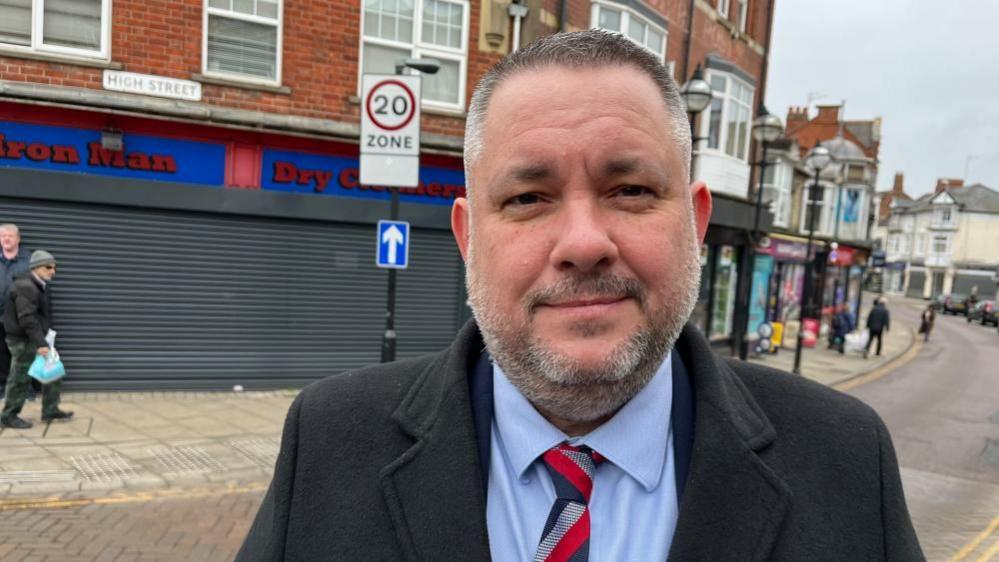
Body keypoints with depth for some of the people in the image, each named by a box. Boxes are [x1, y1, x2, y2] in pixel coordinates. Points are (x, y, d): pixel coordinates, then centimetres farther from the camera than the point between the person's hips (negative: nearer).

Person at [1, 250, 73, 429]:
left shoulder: (38, 286, 13)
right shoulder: (26, 287, -19)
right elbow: (27, 319, -26)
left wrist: (42, 340, 16)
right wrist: (41, 343, -28)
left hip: (33, 339, 10)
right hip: (23, 341, -10)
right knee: (20, 380, 1)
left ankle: (50, 410, 19)